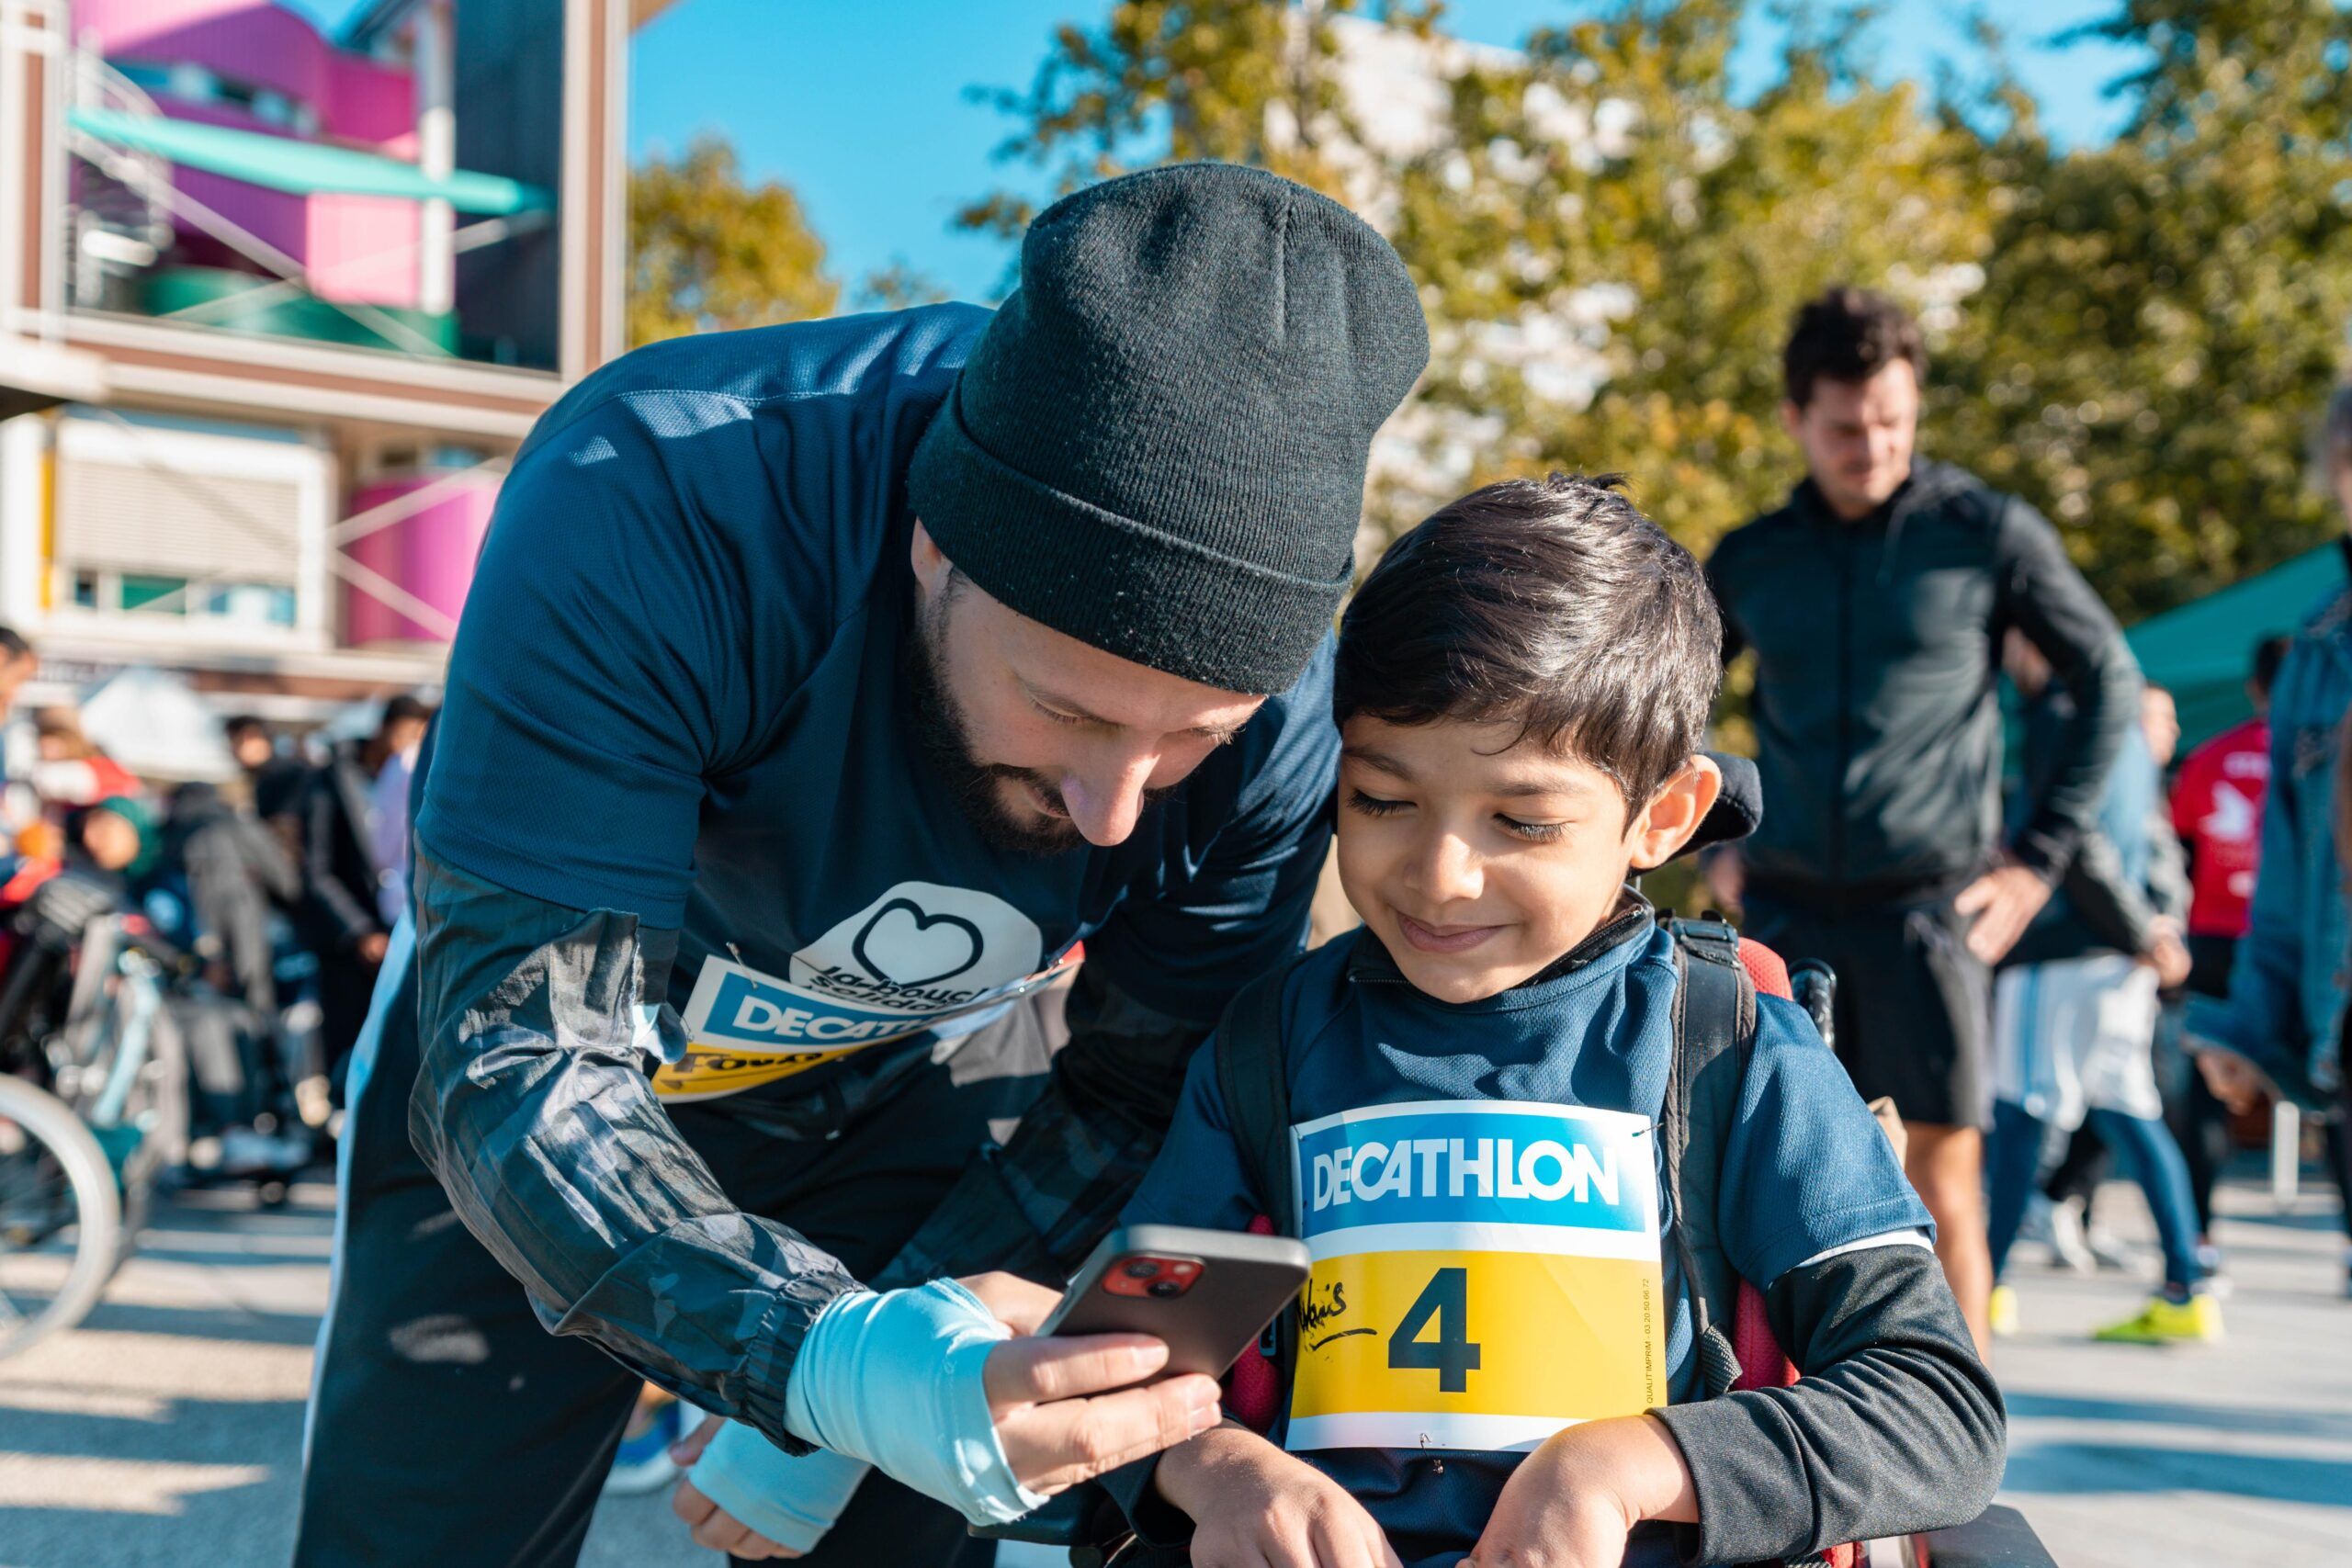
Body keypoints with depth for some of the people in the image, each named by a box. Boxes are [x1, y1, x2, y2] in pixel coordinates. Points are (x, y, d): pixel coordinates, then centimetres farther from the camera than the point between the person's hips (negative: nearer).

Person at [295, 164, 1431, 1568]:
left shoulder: (1277, 689, -27)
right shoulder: (651, 504, -38)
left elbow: (1133, 1094, -11)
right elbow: (522, 1061, -37)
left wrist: (866, 1400, -19)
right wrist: (835, 1363, -52)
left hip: (919, 1094, 2)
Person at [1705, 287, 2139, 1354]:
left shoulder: (1985, 532, 0)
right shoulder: (1749, 562, 9)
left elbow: (2109, 681, 5)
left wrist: (2039, 854, -1)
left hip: (1929, 900, -3)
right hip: (1789, 906, 3)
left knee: (1943, 1183, -3)